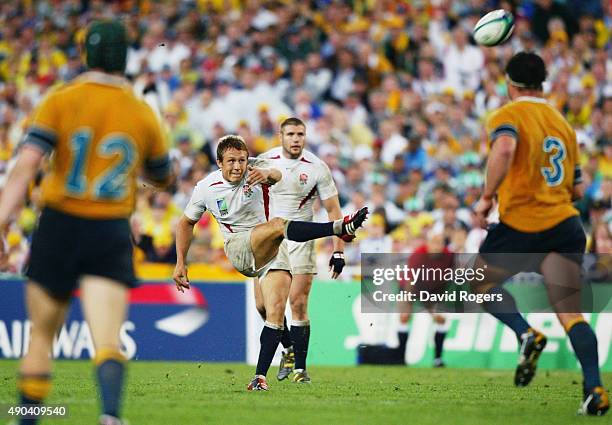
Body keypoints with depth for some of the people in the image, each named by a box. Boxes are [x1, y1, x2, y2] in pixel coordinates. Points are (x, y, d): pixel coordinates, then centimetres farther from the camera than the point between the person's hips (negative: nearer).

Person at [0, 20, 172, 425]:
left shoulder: (61, 101, -3)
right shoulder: (144, 115, 4)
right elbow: (163, 177, 19)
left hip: (59, 226, 0)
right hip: (112, 236, 0)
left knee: (42, 337, 14)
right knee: (108, 341, -10)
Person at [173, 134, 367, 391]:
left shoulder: (256, 169, -6)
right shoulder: (206, 188, -1)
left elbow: (276, 175, -31)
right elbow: (186, 223, 15)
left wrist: (267, 174, -56)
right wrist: (180, 263, 10)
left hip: (272, 251, 2)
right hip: (238, 249, -2)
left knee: (276, 313, -15)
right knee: (278, 225, -33)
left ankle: (260, 376, -13)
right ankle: (341, 227, -44)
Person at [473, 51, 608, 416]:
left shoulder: (507, 116, -1)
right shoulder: (563, 123, 19)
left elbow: (504, 150, -25)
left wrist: (487, 197, -15)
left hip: (521, 226, -5)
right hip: (566, 224, 5)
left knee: (481, 281, 19)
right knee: (571, 315, -1)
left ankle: (526, 334, -5)